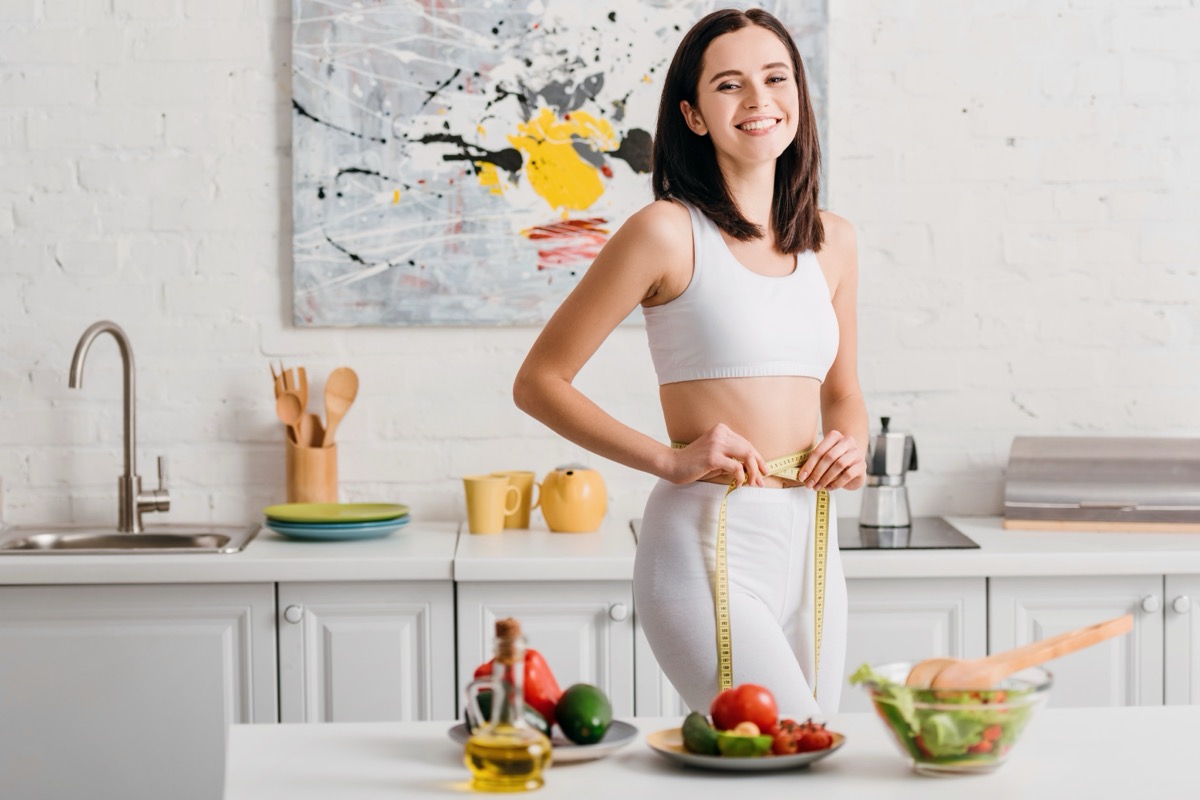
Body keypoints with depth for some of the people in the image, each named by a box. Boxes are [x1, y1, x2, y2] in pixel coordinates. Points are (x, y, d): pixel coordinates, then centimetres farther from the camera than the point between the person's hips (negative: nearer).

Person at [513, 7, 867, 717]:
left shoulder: (831, 241, 11)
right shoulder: (670, 232, -7)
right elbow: (539, 382, -4)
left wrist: (849, 448, 3)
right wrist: (670, 460, -13)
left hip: (810, 551, 7)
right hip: (709, 551, -6)